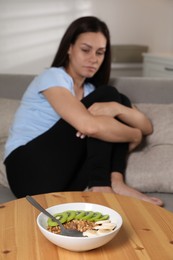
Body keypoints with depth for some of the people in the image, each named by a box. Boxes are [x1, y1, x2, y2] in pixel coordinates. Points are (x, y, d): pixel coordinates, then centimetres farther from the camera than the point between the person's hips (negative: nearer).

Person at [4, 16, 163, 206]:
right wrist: (135, 135, -11)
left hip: (65, 176, 7)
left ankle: (114, 182, -17)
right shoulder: (52, 77, -7)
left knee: (121, 102, 1)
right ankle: (99, 185, -22)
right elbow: (89, 126, -28)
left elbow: (147, 127, 3)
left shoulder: (90, 90, 14)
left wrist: (115, 107, -18)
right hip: (30, 171, -7)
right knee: (106, 96, -12)